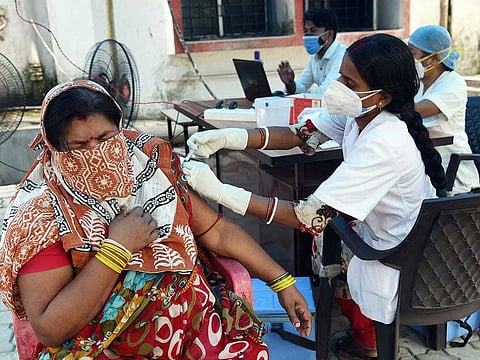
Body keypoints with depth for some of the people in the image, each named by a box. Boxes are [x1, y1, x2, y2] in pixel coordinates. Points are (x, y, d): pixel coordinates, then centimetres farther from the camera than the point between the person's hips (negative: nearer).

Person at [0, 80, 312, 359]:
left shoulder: (150, 167, -1)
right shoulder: (41, 217, -11)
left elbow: (219, 232, 5)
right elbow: (50, 330, -16)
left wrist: (282, 282, 3)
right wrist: (117, 248, -20)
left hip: (197, 319, 3)